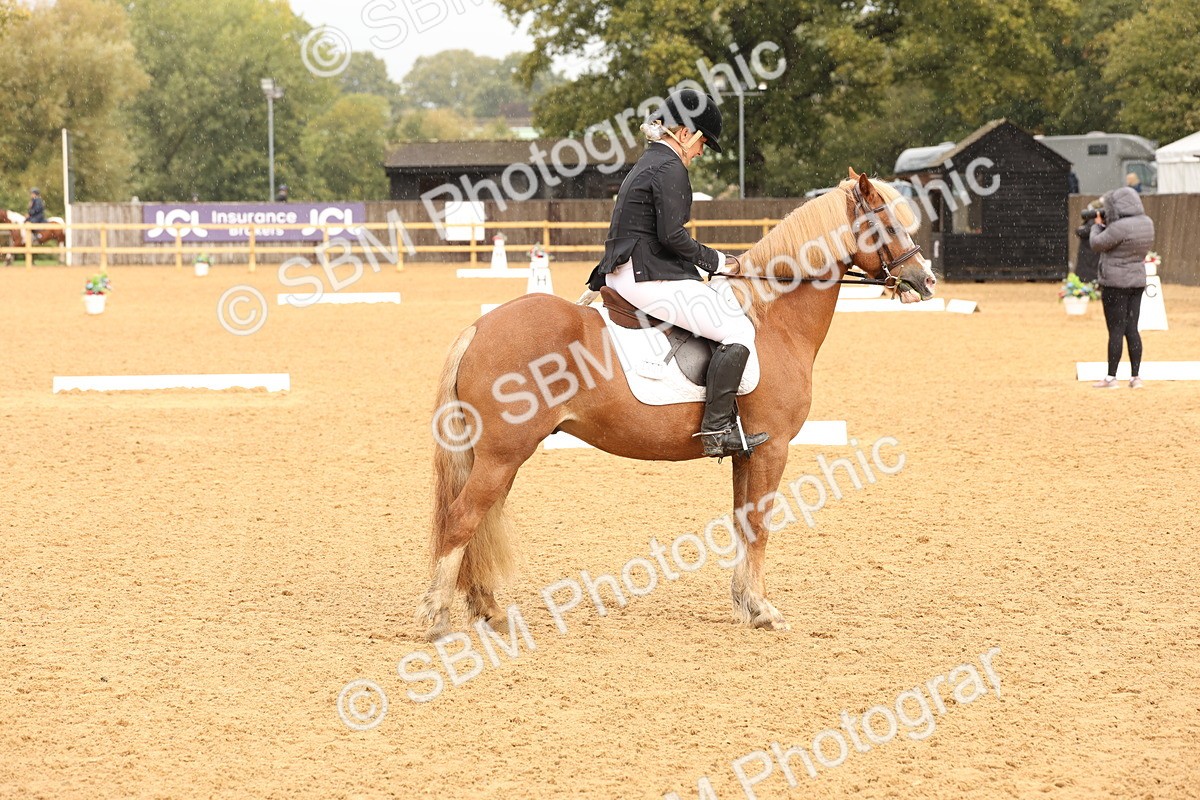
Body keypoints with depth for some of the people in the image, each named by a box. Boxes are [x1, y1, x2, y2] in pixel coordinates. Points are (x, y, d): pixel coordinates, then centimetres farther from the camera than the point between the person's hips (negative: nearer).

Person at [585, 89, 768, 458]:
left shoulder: (646, 164, 21)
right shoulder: (670, 168, -11)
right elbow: (672, 236, -19)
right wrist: (717, 261, -9)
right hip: (651, 278, -11)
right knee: (738, 328, -14)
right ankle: (717, 429, -20)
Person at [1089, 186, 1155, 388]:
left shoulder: (1119, 228, -22)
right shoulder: (1147, 223, 3)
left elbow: (1097, 244, -13)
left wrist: (1098, 225, 6)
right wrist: (1107, 224, 10)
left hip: (1116, 283, -7)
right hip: (1138, 280, 7)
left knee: (1116, 330, -1)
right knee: (1132, 329, 10)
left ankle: (1111, 377, 4)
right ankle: (1135, 377, 10)